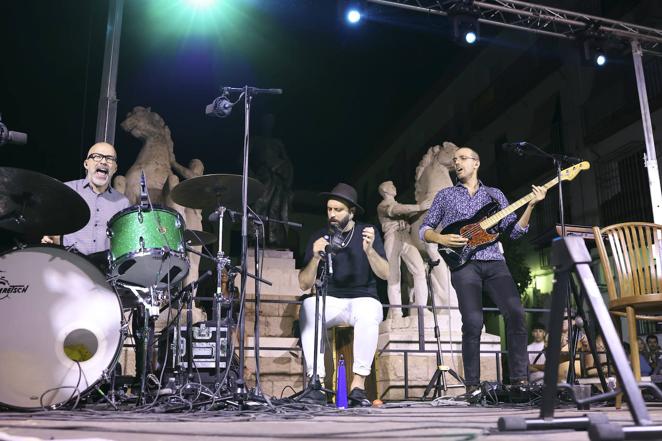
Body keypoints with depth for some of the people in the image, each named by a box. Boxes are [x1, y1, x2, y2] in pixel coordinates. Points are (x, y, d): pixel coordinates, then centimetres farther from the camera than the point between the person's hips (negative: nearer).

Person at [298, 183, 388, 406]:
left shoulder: (367, 232, 3)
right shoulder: (319, 237, 5)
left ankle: (358, 385, -28)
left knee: (369, 313, -36)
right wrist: (316, 257, -17)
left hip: (363, 300, -1)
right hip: (329, 301, 1)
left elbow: (384, 274, -8)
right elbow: (304, 284, 1)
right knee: (308, 307, -32)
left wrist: (369, 250, -26)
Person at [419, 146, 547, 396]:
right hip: (464, 263, -2)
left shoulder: (495, 194, 20)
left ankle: (520, 380, -5)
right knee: (473, 322, -15)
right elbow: (424, 229, 15)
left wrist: (530, 206, -1)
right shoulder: (445, 195, 17)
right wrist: (441, 239, -6)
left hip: (494, 262, 2)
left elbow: (514, 232, 12)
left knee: (516, 314, -14)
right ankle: (472, 386, -5)